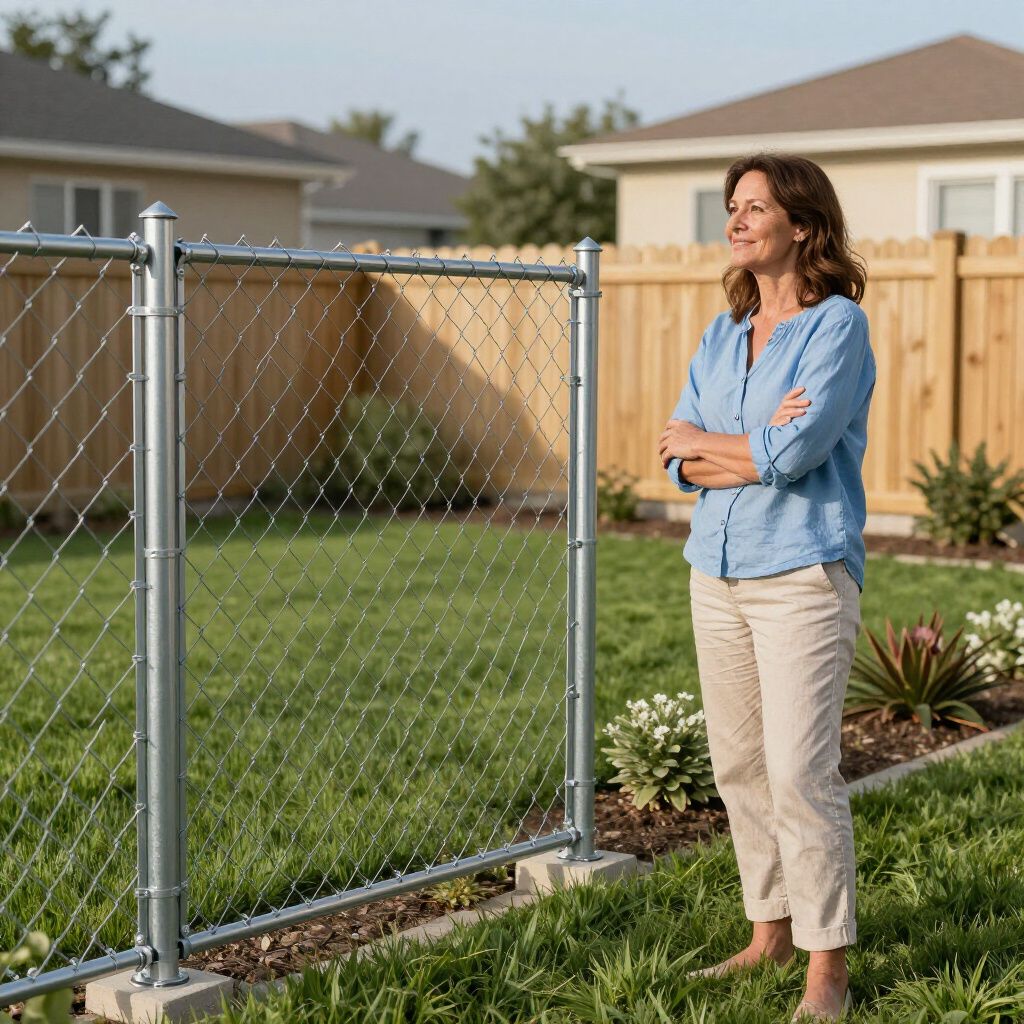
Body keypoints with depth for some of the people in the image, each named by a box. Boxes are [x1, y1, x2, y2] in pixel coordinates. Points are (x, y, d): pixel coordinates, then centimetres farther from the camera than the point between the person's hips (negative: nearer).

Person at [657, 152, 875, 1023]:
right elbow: (681, 459, 5)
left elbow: (793, 452, -19)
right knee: (739, 766, 10)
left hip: (802, 574, -7)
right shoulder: (722, 335, 12)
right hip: (719, 570, 7)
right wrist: (753, 452, -13)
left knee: (801, 771, -8)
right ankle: (771, 933, 24)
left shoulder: (838, 326, -8)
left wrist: (702, 441, -3)